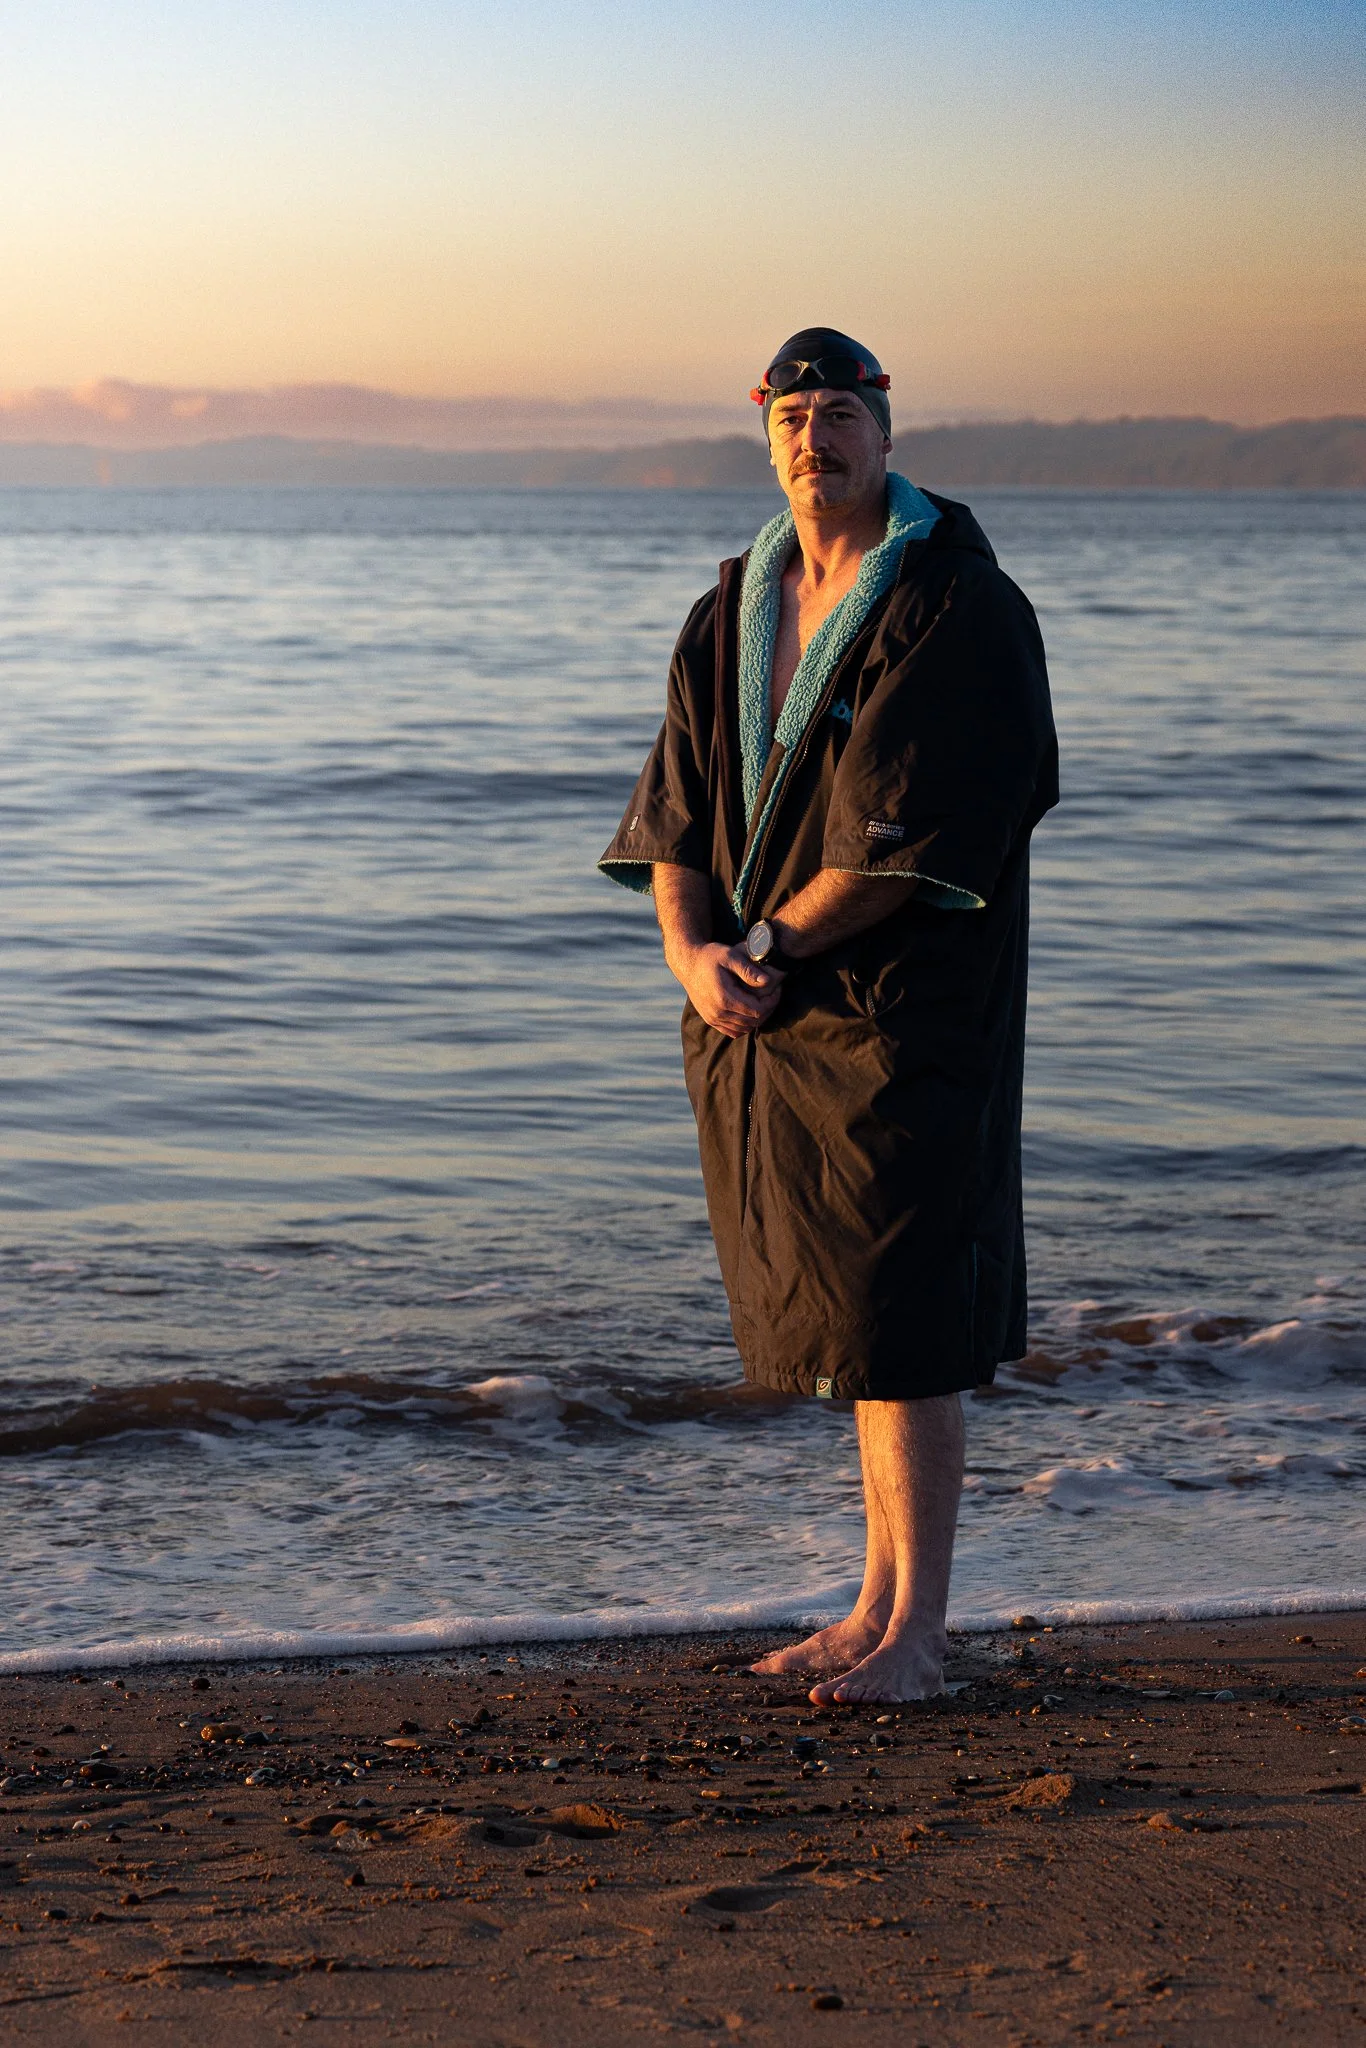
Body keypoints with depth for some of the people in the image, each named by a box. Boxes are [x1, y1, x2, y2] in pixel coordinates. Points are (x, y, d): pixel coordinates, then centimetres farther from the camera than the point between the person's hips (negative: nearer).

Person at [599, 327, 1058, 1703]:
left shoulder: (960, 608, -11)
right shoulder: (736, 610, 12)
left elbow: (915, 833, -18)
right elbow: (679, 802, 9)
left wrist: (769, 941, -13)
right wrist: (690, 948, -9)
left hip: (902, 1007, -7)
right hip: (763, 1022, 7)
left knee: (900, 1312, -7)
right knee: (838, 1315, 12)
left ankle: (917, 1631, 1)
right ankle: (881, 1603, 21)